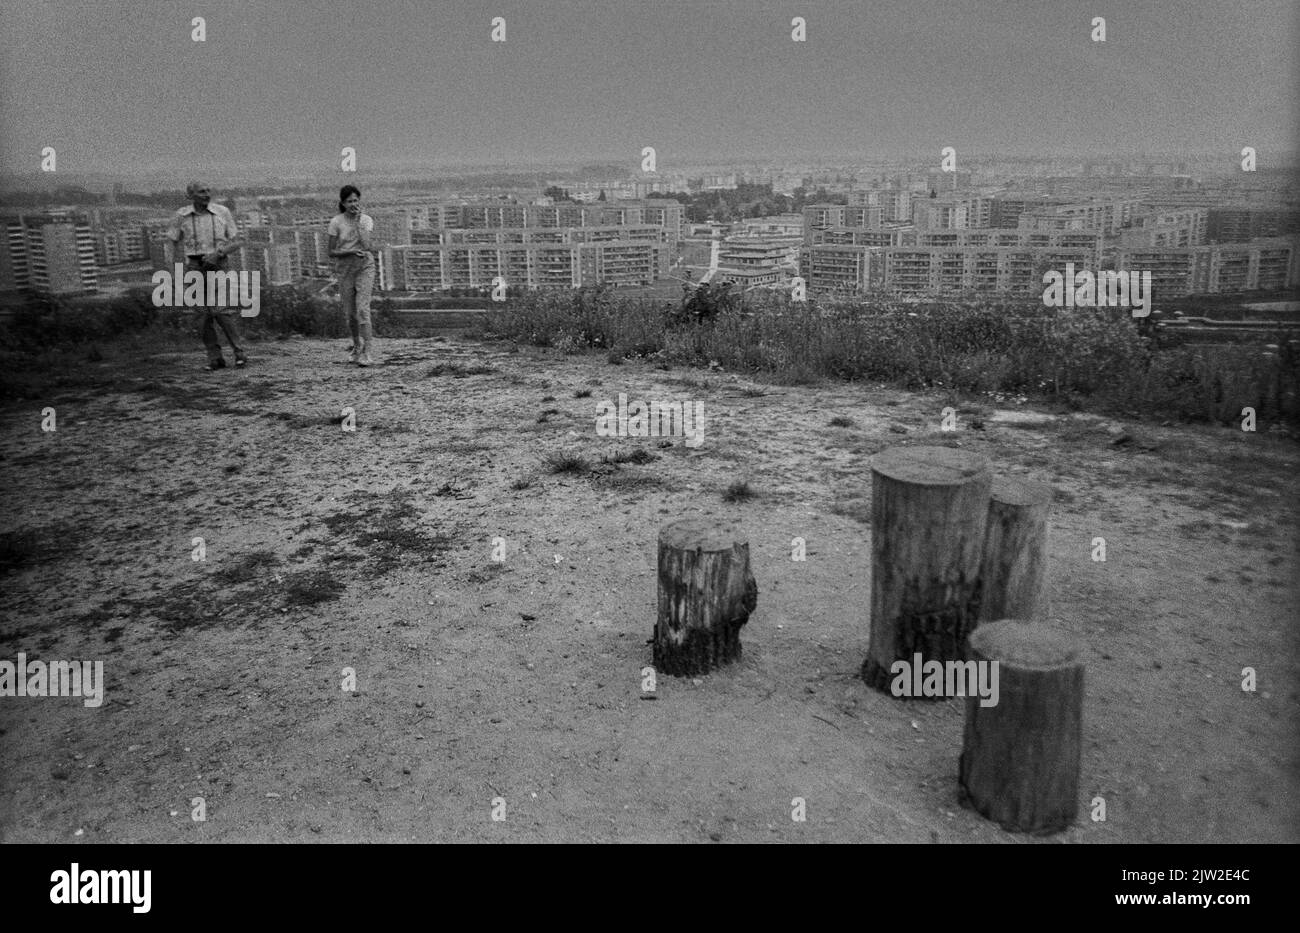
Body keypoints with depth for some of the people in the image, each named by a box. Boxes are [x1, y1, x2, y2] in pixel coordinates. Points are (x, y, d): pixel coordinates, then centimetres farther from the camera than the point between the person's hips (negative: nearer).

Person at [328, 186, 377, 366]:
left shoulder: (367, 220, -3)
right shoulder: (336, 222, -5)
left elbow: (368, 246, -16)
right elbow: (332, 252, -5)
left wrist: (357, 222, -16)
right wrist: (352, 252, -20)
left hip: (365, 268, -1)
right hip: (345, 270, 1)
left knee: (362, 309, -16)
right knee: (350, 313, 10)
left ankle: (366, 353, -16)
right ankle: (357, 345, 36)